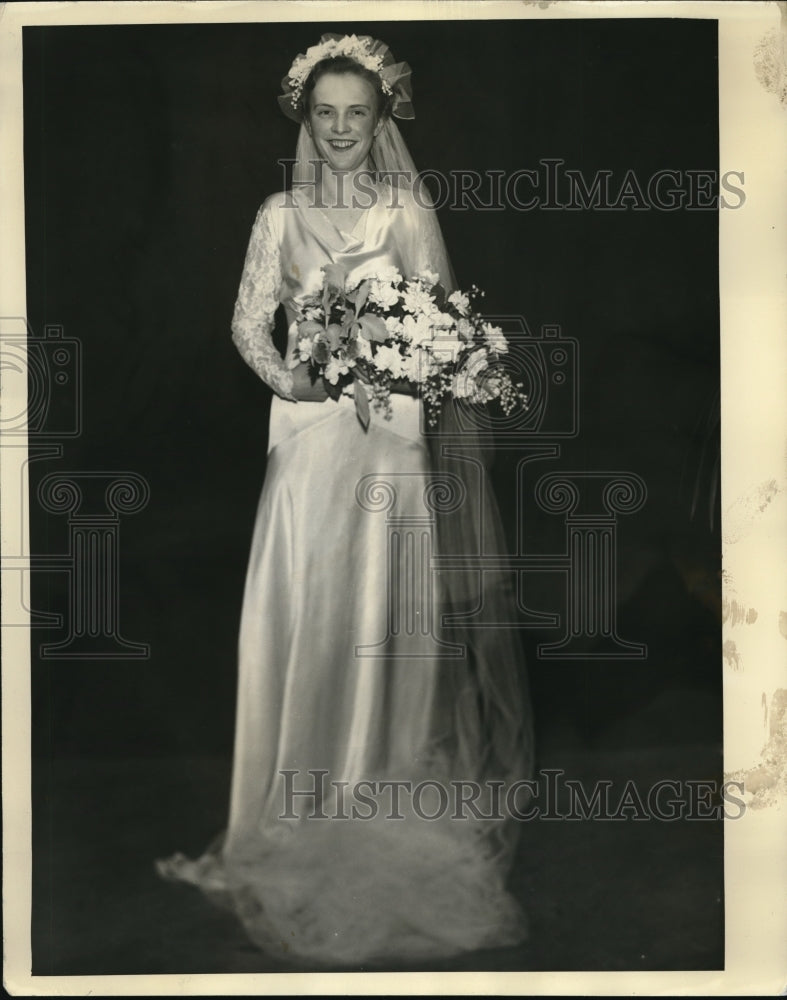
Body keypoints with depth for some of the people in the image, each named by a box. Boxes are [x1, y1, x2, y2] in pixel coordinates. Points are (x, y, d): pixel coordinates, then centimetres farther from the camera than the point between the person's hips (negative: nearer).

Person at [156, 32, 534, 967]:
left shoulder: (411, 210, 5)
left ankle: (395, 780, 12)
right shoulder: (280, 215, 8)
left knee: (393, 603, 0)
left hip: (395, 433, -1)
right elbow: (249, 321, 7)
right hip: (310, 431, 1)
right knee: (308, 606, 0)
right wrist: (286, 376, -11)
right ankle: (308, 807, 11)